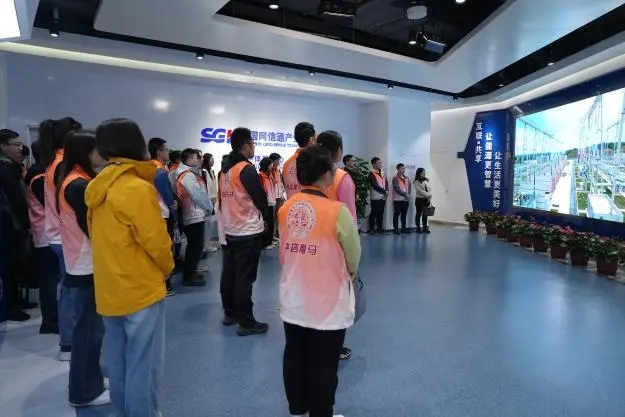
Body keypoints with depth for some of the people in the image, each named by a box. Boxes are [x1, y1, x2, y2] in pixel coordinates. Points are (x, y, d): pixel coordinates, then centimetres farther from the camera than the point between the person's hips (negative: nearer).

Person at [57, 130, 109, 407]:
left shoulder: (75, 181, 11)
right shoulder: (79, 185, -19)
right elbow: (92, 228, -20)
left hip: (83, 265, 10)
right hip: (86, 267, -10)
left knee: (90, 327, 18)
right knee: (89, 329, 2)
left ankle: (90, 382, 32)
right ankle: (85, 392, 16)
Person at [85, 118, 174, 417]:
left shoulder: (97, 187, 5)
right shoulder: (138, 188, -20)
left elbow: (101, 236, 11)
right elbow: (156, 241, -17)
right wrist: (167, 268, 1)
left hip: (109, 289, 8)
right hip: (140, 290, -8)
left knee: (118, 361, 19)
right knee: (144, 365, 4)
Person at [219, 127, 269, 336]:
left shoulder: (225, 168, 10)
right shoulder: (246, 169, -16)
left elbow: (225, 197, 13)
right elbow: (260, 197, -14)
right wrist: (265, 217, 4)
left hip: (229, 229, 9)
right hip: (248, 231, -8)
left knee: (229, 273, 15)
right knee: (245, 277, -4)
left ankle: (230, 313, 27)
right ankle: (246, 323, 3)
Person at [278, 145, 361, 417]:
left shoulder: (286, 208, -5)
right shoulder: (337, 211, -19)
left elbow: (283, 253, 6)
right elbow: (354, 258, -7)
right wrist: (346, 276, 14)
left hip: (292, 300, 6)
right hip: (327, 304, -5)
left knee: (294, 358, 21)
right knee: (323, 366, 13)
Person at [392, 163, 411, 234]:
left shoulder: (406, 178, 16)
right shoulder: (395, 178, -6)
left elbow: (409, 187, 12)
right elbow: (397, 188, -14)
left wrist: (408, 194, -6)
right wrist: (405, 194, -14)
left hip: (406, 199, 6)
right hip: (398, 199, -6)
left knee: (404, 215, 10)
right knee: (396, 214, -1)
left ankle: (404, 228, 17)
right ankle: (396, 229, 3)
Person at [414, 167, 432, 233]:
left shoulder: (427, 180, 11)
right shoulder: (417, 182, -6)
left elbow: (429, 189, 8)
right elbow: (420, 190, -15)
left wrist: (430, 197, -5)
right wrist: (427, 195, -17)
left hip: (427, 199, 5)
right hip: (419, 199, -5)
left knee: (425, 214, 7)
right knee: (418, 214, 2)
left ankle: (425, 228, 12)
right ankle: (418, 228, 7)